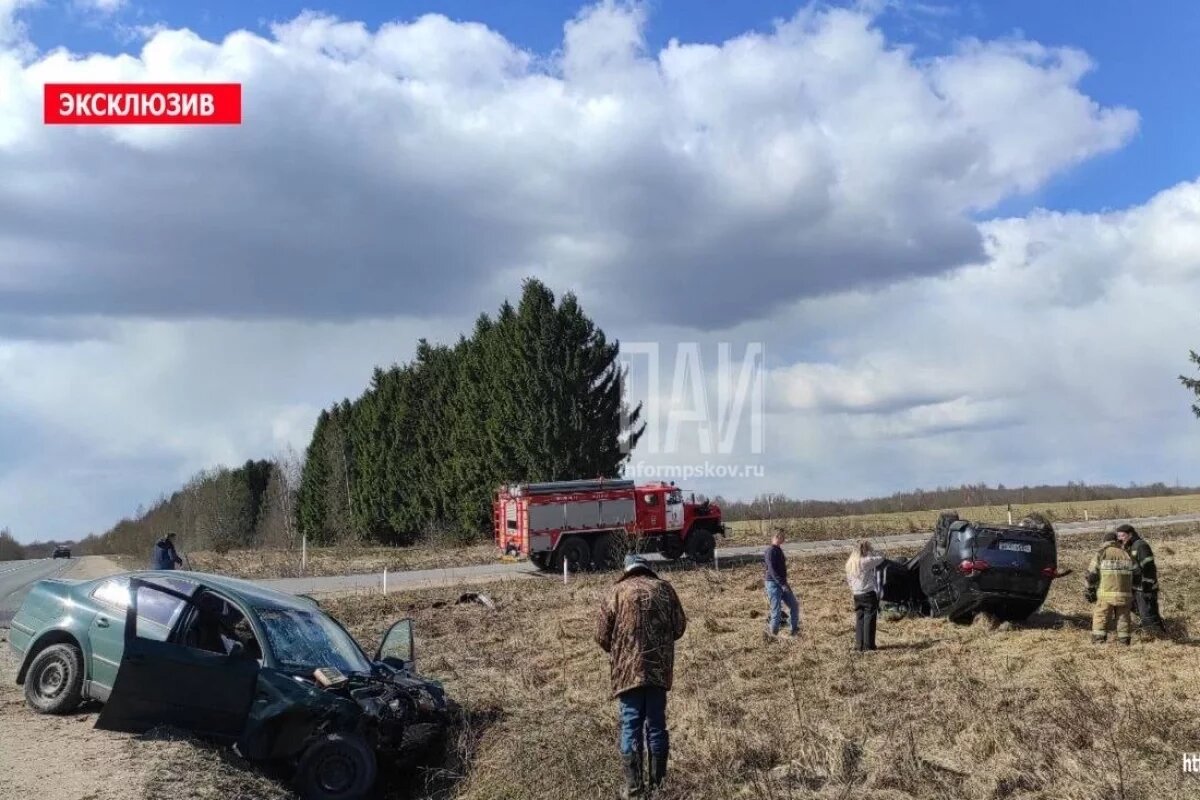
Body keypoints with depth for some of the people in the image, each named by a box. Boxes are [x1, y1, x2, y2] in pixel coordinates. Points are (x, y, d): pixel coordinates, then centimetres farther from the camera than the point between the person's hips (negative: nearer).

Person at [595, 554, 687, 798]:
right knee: (656, 723, 11)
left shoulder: (618, 591, 0)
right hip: (660, 667, 3)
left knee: (631, 725, 2)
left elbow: (601, 635, -1)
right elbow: (680, 626, 11)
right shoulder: (665, 588, 8)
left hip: (628, 669, -2)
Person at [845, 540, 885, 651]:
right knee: (869, 618, 0)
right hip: (869, 594, -6)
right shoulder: (866, 562, -14)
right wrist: (871, 550, 1)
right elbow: (880, 558, -4)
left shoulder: (849, 564, 6)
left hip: (857, 595, 6)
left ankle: (859, 645, 9)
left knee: (859, 619, 10)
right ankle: (868, 644, 0)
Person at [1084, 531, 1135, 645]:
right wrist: (1133, 597, 21)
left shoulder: (1101, 554, 1)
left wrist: (1088, 591, 8)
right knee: (1123, 620, 13)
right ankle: (1124, 643, 14)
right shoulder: (1127, 555, 13)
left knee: (1100, 619, 2)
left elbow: (1090, 574, -3)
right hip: (1125, 595, 4)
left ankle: (1098, 643, -4)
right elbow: (1135, 576, 14)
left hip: (1106, 594, -3)